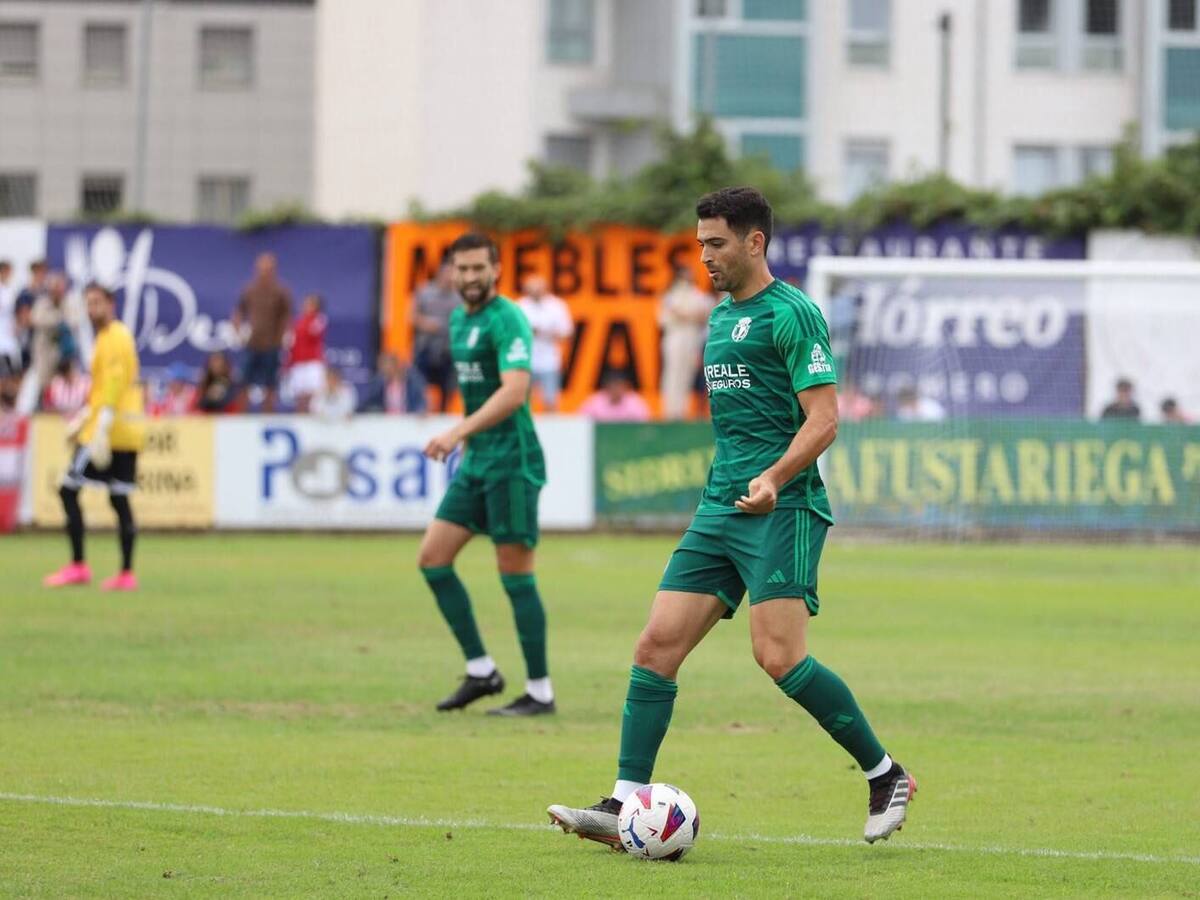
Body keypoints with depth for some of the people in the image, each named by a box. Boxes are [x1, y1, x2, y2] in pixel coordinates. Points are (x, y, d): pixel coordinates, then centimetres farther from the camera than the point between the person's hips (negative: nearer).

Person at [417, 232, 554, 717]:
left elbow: (514, 392, -26)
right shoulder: (459, 320, 14)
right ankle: (481, 671, 12)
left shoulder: (506, 320, -14)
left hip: (511, 462, -9)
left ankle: (540, 692, 2)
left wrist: (459, 432, -33)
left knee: (516, 575, -6)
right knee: (432, 558, 4)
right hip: (475, 461, 9)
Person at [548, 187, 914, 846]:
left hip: (781, 510, -8)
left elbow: (822, 420, -15)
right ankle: (623, 808, -3)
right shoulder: (721, 316, 18)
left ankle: (886, 777, -2)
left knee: (779, 656, -18)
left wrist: (773, 479, -29)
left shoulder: (791, 313, -8)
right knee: (656, 647, -2)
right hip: (718, 510, 8)